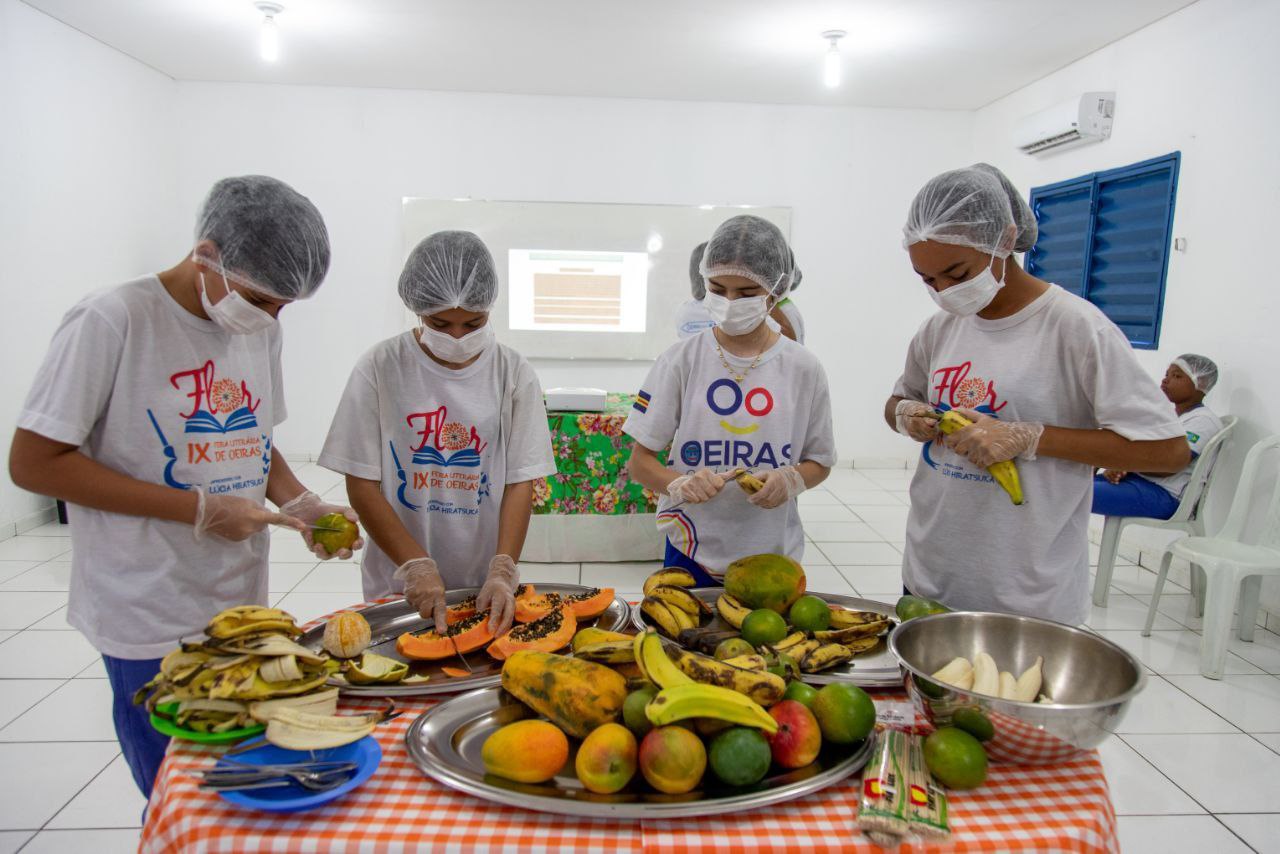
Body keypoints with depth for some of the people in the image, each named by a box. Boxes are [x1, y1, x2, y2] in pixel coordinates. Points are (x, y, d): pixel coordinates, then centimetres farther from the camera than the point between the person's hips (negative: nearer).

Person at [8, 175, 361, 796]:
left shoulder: (261, 327, 5)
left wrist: (300, 504, -4)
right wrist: (197, 509, -19)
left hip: (243, 605, 6)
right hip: (151, 623, -5)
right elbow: (32, 463, -15)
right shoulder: (113, 321, -15)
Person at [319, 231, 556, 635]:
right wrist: (416, 565, -15)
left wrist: (503, 571, -17)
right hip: (398, 585, 0)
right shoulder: (380, 368, -8)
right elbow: (362, 484, -7)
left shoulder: (513, 373, -5)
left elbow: (520, 482, -5)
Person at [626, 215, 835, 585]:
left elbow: (819, 462, 6)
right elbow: (640, 460, -3)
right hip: (691, 553, 0)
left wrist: (790, 480, -16)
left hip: (774, 556, 1)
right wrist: (680, 484, -24)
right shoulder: (681, 360, -6)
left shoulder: (803, 369, -3)